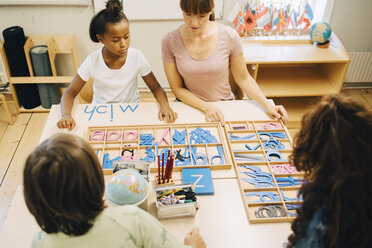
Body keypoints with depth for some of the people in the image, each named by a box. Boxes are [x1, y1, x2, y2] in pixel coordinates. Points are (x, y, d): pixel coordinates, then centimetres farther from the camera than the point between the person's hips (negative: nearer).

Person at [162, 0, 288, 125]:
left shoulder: (229, 36, -13)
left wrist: (268, 106, -9)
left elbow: (243, 79, -1)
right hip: (190, 105, 0)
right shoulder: (170, 41, -12)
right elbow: (177, 88, -5)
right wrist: (206, 107, -17)